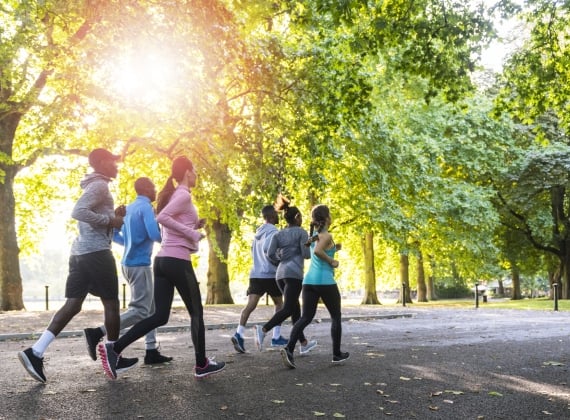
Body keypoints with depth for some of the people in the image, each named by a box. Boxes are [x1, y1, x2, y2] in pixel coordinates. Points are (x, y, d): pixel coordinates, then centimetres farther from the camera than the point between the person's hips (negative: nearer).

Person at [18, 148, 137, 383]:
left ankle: (35, 352, -3)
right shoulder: (100, 185, -8)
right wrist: (110, 219, -17)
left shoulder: (94, 186, 23)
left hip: (80, 252, 9)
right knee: (111, 303, 2)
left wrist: (113, 216, 16)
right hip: (96, 252, -9)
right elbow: (78, 212, -23)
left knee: (73, 304, 5)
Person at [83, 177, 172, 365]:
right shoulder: (145, 207, -12)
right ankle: (96, 333, -15)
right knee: (140, 310, -9)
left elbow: (113, 233, 17)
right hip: (139, 265, -9)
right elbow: (154, 234, -24)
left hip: (129, 263, 10)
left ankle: (152, 351, 13)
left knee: (150, 308, 13)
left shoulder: (129, 208, 14)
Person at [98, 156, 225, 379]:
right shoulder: (184, 195, -8)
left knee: (160, 315, 6)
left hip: (162, 260, 9)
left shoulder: (173, 194, 20)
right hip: (178, 261, -9)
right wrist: (193, 233, -18)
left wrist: (194, 226, 16)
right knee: (196, 313, 7)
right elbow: (162, 217, -23)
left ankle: (113, 348, -4)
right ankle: (202, 365, 17)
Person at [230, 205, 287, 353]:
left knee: (250, 305, -6)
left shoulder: (258, 232, 18)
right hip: (270, 275, -6)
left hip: (255, 273, 6)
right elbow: (267, 248, -23)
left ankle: (239, 334, -25)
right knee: (279, 304, 13)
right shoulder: (273, 231, -8)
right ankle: (276, 337, 15)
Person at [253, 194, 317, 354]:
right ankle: (263, 329, -30)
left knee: (295, 307, 14)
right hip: (294, 273, -7)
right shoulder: (301, 232, 0)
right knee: (288, 308, -11)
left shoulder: (278, 234, 14)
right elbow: (306, 254, -8)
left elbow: (270, 253, 3)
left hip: (280, 274, 7)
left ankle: (304, 343, 20)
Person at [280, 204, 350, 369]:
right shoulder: (327, 235, -9)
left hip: (309, 280, 7)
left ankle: (289, 348, -18)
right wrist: (332, 261, -14)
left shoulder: (314, 235, 15)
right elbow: (317, 251, -27)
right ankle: (337, 354, 20)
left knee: (306, 317, 1)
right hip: (325, 281, -7)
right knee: (336, 317, 12)